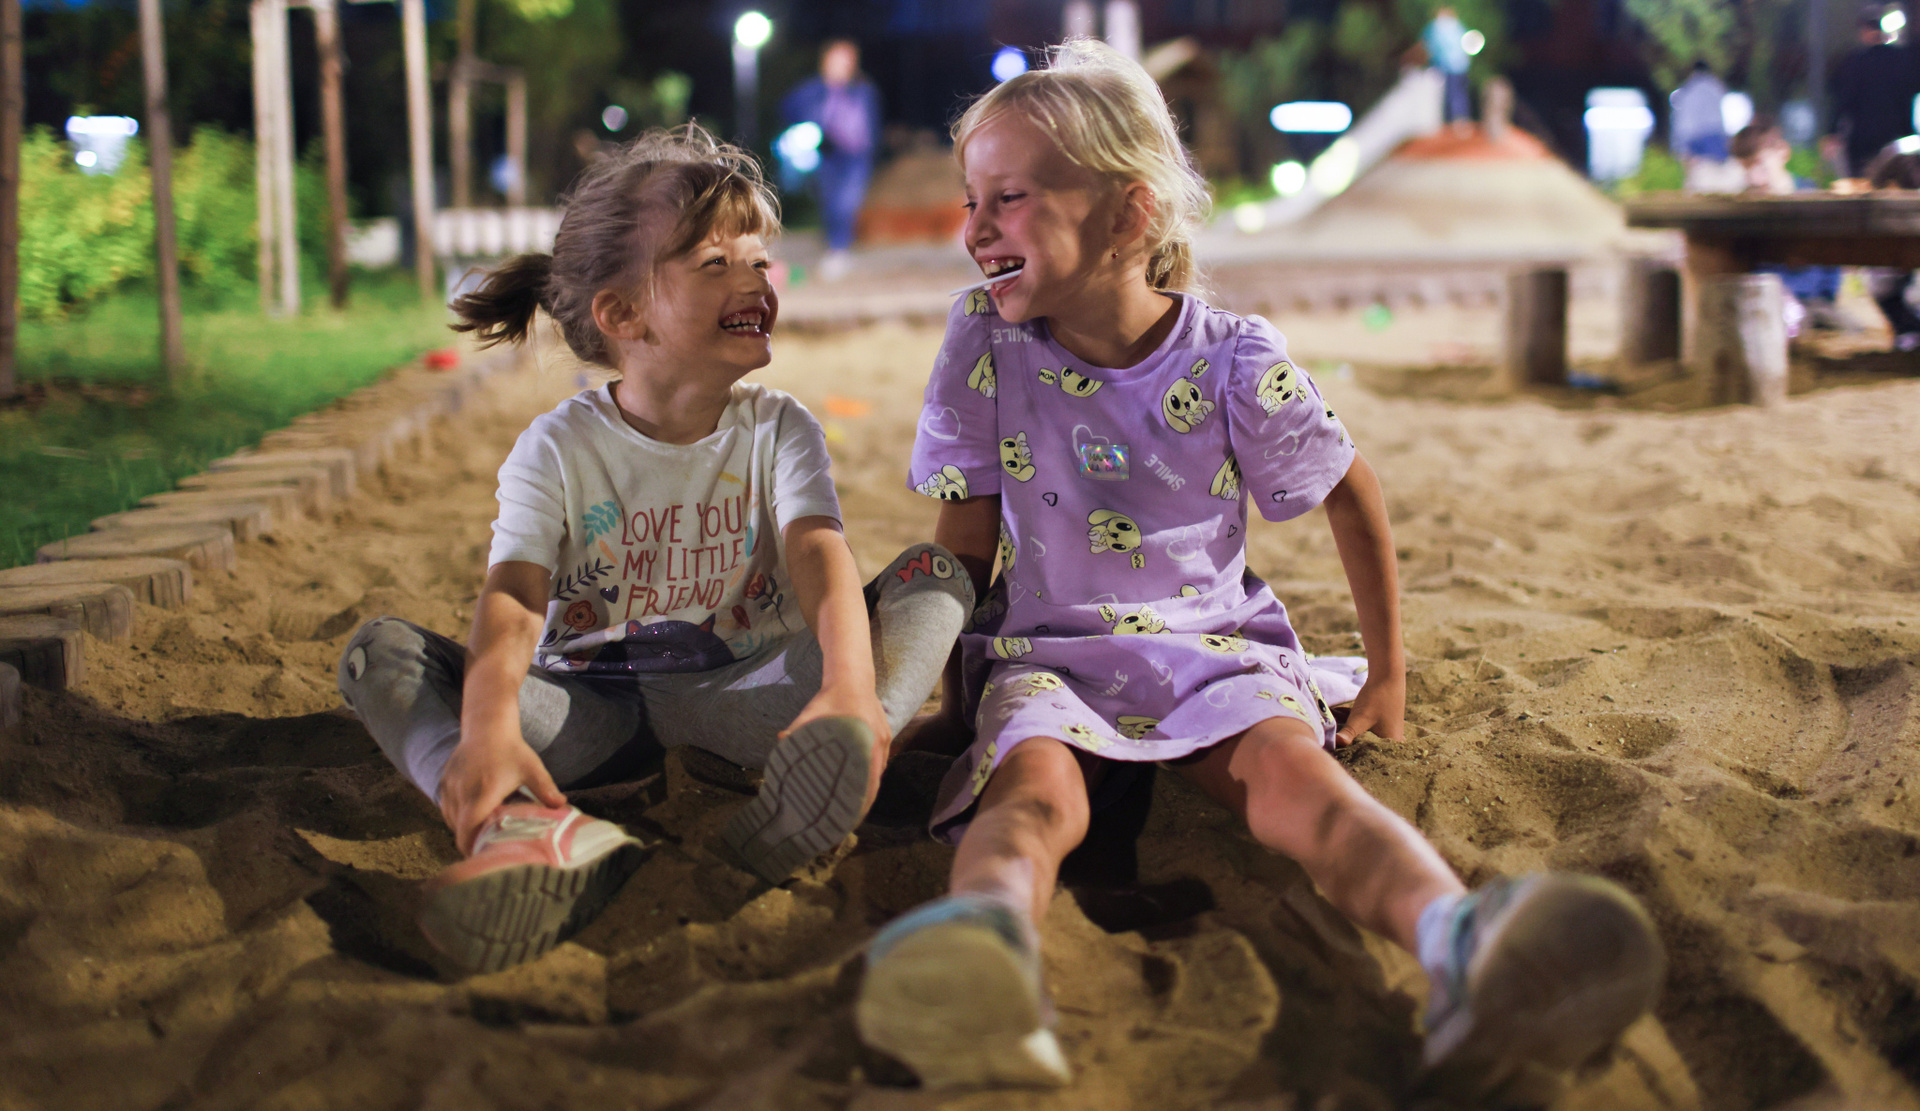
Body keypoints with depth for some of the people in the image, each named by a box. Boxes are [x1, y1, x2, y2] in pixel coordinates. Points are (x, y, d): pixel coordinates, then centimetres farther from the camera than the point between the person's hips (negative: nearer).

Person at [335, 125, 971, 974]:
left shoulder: (778, 431, 2)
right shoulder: (559, 448, -2)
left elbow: (818, 554, -18)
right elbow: (512, 599, -18)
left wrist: (850, 687, -40)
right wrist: (488, 726, -41)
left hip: (739, 689, 1)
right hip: (588, 705, 0)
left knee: (933, 576, -19)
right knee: (379, 652, -22)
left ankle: (821, 764, -51)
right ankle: (535, 828, -50)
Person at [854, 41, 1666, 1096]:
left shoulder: (1234, 363, -7)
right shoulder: (984, 346, -4)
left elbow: (1350, 494, 8)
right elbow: (966, 541, 5)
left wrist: (1387, 674, 12)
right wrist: (956, 692, 7)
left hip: (1213, 649, 0)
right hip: (1049, 654, 0)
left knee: (1292, 764, -34)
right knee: (1030, 779, -36)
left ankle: (1458, 942, -65)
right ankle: (980, 943, -73)